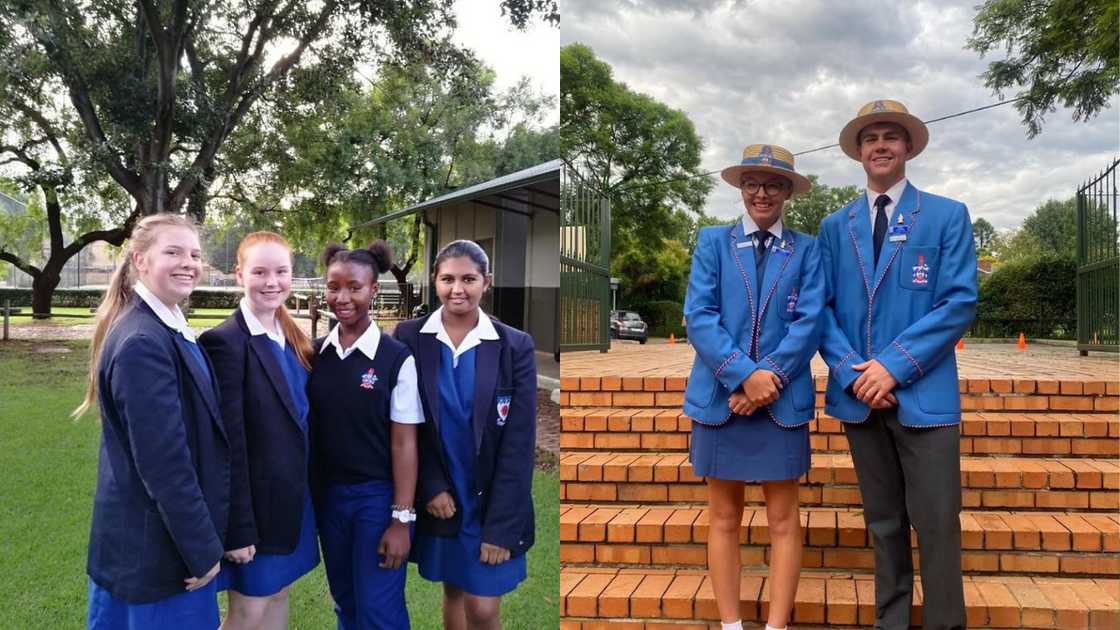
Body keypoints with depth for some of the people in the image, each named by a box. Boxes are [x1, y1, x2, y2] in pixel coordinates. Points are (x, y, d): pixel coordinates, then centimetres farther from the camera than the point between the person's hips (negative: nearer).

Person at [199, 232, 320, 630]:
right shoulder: (224, 342, -19)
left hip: (293, 498, 7)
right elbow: (228, 444, -20)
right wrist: (237, 528, -19)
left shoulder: (293, 338, 6)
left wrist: (304, 495, 11)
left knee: (277, 597, 18)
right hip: (255, 503, -7)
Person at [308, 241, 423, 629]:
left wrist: (402, 520, -13)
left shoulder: (397, 359, -12)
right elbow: (310, 429, 8)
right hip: (328, 493, 5)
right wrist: (309, 495, 4)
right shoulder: (316, 354, 1)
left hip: (377, 495, -4)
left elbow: (404, 444, -11)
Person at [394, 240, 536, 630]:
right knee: (453, 594, 16)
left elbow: (519, 445, -9)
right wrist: (431, 488, -10)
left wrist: (502, 525, -12)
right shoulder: (409, 337, -5)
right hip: (437, 497, 2)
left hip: (490, 502, -1)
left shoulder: (515, 346, -8)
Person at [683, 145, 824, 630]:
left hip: (783, 399, 0)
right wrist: (745, 375, -15)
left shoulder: (806, 249, 6)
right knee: (724, 517, 8)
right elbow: (698, 316, -4)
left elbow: (809, 322, -4)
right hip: (720, 395, 0)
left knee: (783, 519, 5)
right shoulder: (712, 241, 6)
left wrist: (771, 378, -15)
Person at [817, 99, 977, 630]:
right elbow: (823, 308, 6)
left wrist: (893, 365, -15)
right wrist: (852, 372, -10)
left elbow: (959, 303, -6)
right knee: (884, 525, 13)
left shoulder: (948, 216, 2)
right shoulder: (834, 226, 11)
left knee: (936, 526, -1)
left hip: (923, 395, -3)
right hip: (859, 397, 3)